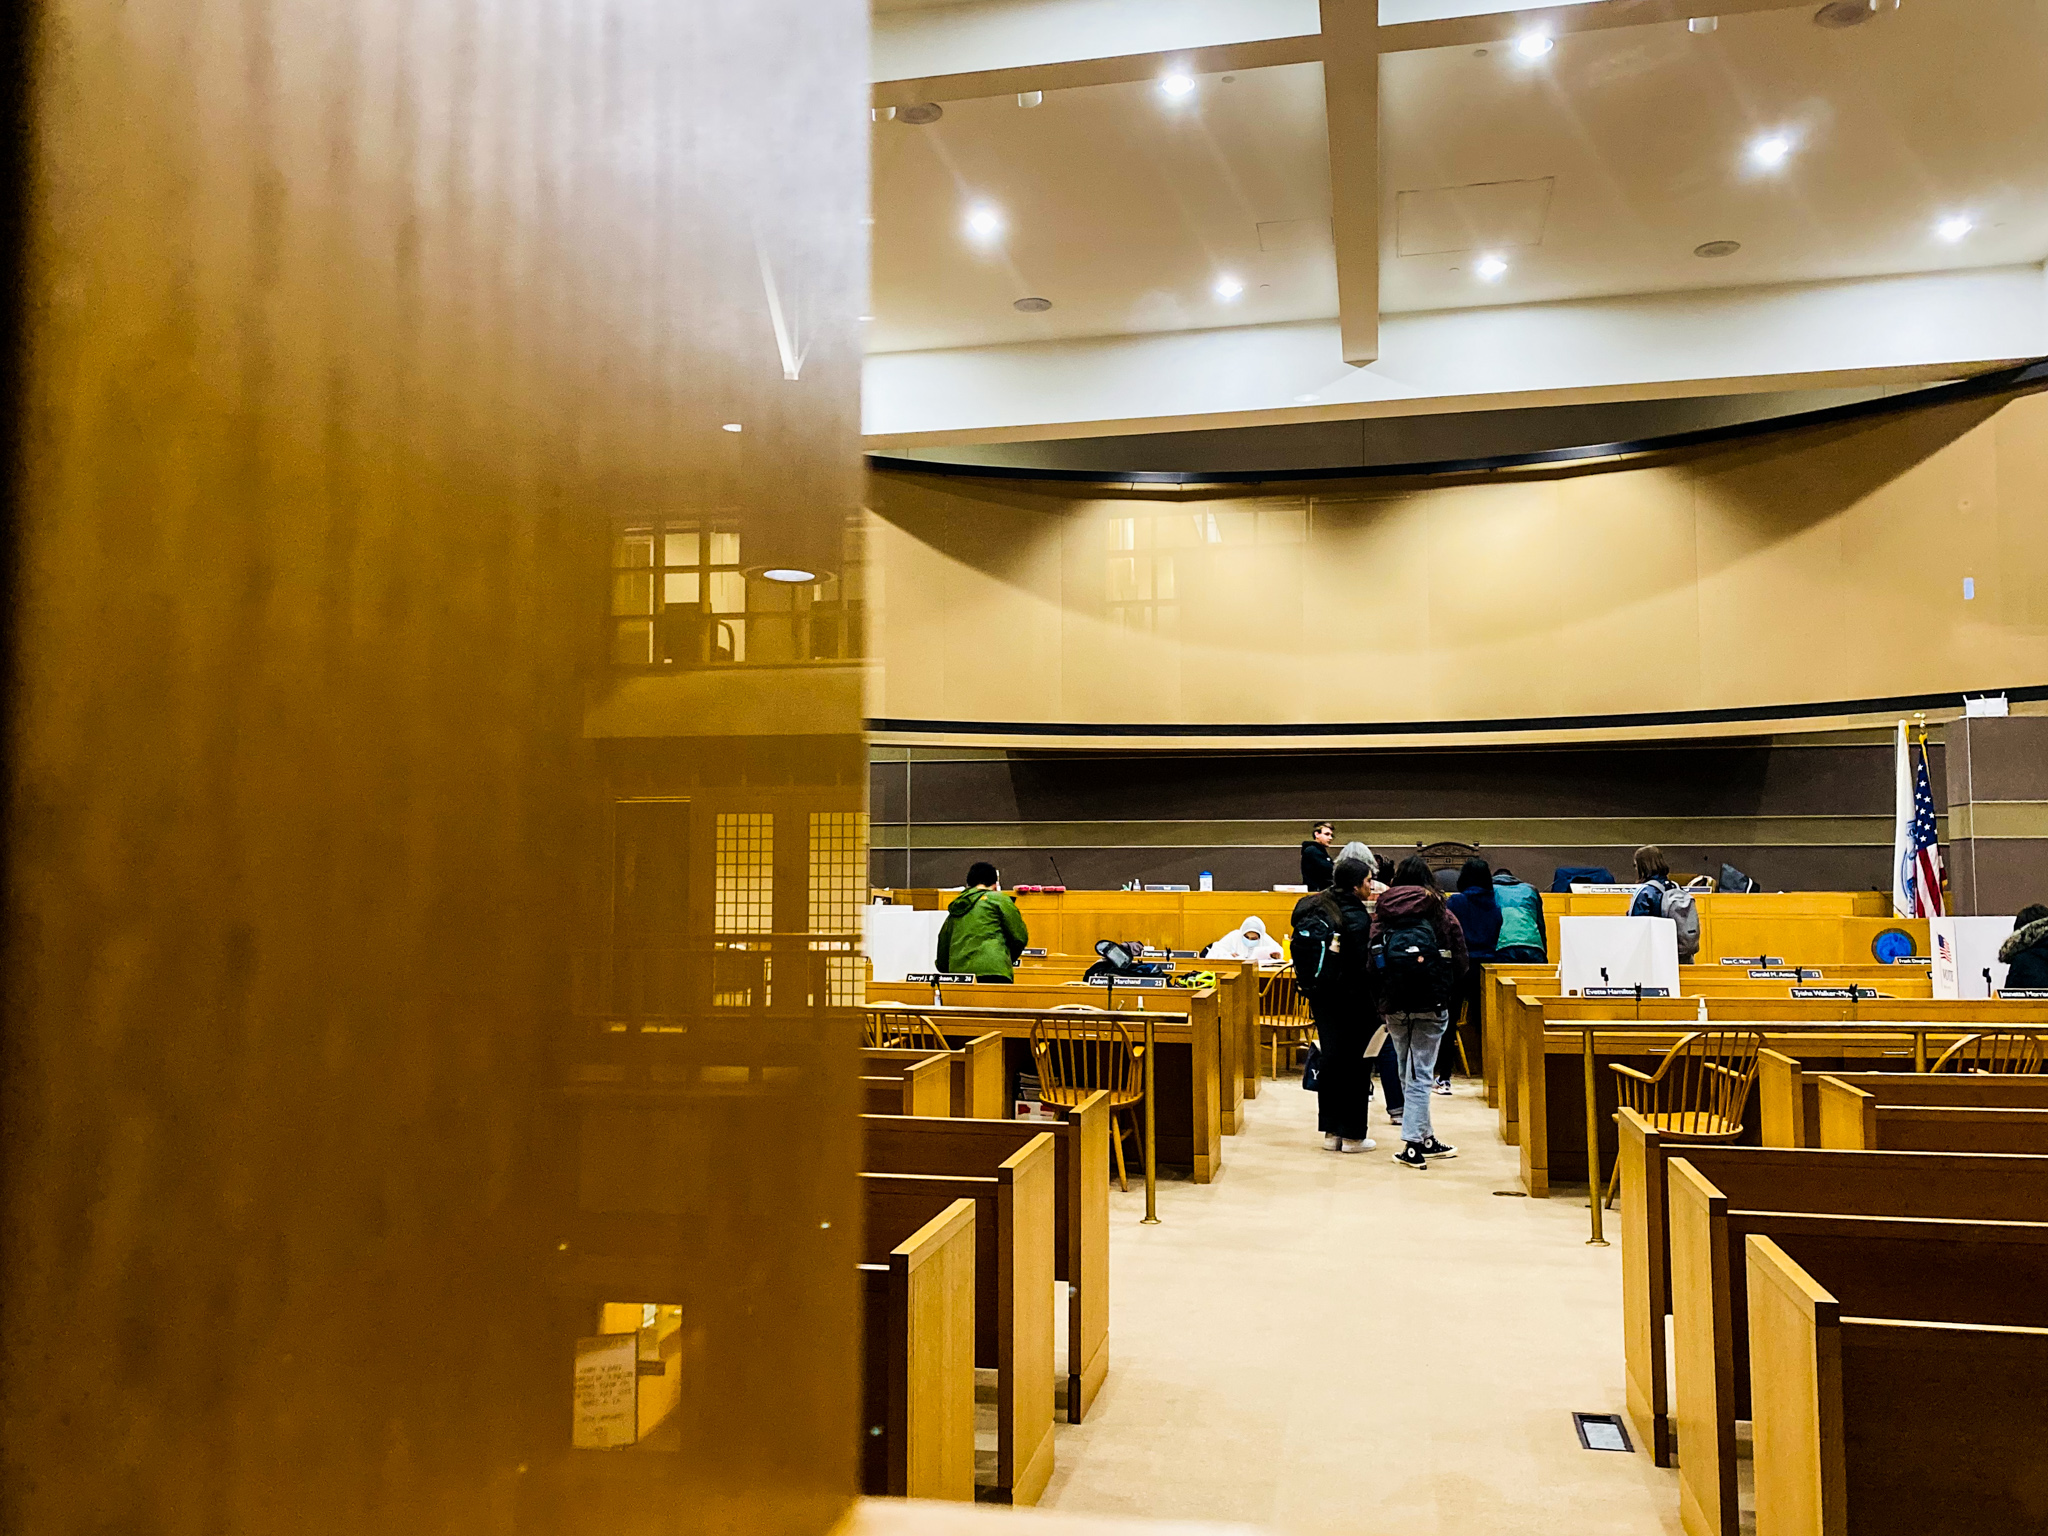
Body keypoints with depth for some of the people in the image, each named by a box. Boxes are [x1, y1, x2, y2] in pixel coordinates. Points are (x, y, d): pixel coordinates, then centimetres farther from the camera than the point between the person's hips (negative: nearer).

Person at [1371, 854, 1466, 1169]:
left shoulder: (1381, 913, 3)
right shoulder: (1441, 913, -2)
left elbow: (1370, 959, 1)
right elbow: (1460, 962, 0)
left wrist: (1380, 1000, 10)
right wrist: (1447, 994, 15)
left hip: (1393, 1006, 3)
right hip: (1431, 1004, -3)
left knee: (1407, 1072, 15)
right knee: (1420, 1074, 0)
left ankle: (1426, 1138, 23)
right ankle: (1411, 1144, -5)